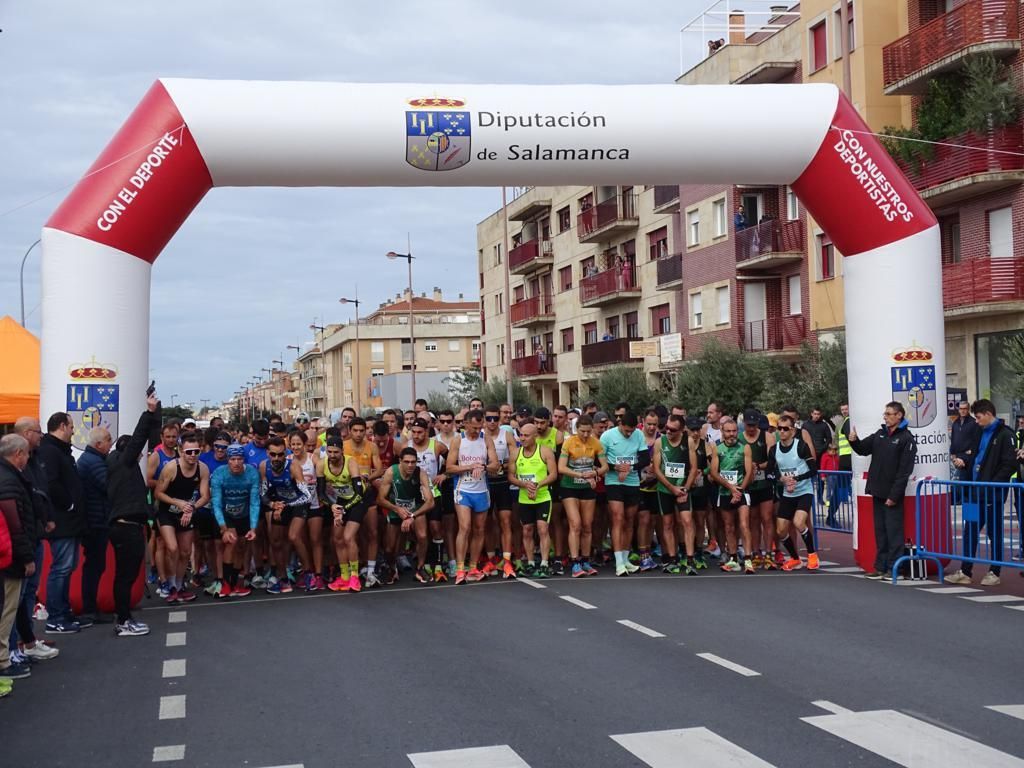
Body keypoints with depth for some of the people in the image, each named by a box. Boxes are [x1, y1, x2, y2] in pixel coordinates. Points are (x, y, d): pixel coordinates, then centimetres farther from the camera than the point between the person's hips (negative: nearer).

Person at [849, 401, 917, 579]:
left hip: (892, 495, -7)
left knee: (894, 531, -3)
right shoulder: (880, 435, 13)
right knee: (880, 531, 11)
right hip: (877, 492, 7)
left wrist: (894, 495, -18)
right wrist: (854, 441, -10)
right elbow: (863, 449, 14)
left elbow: (904, 471, -14)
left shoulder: (906, 439, -9)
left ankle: (895, 568, 2)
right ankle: (881, 566, 17)